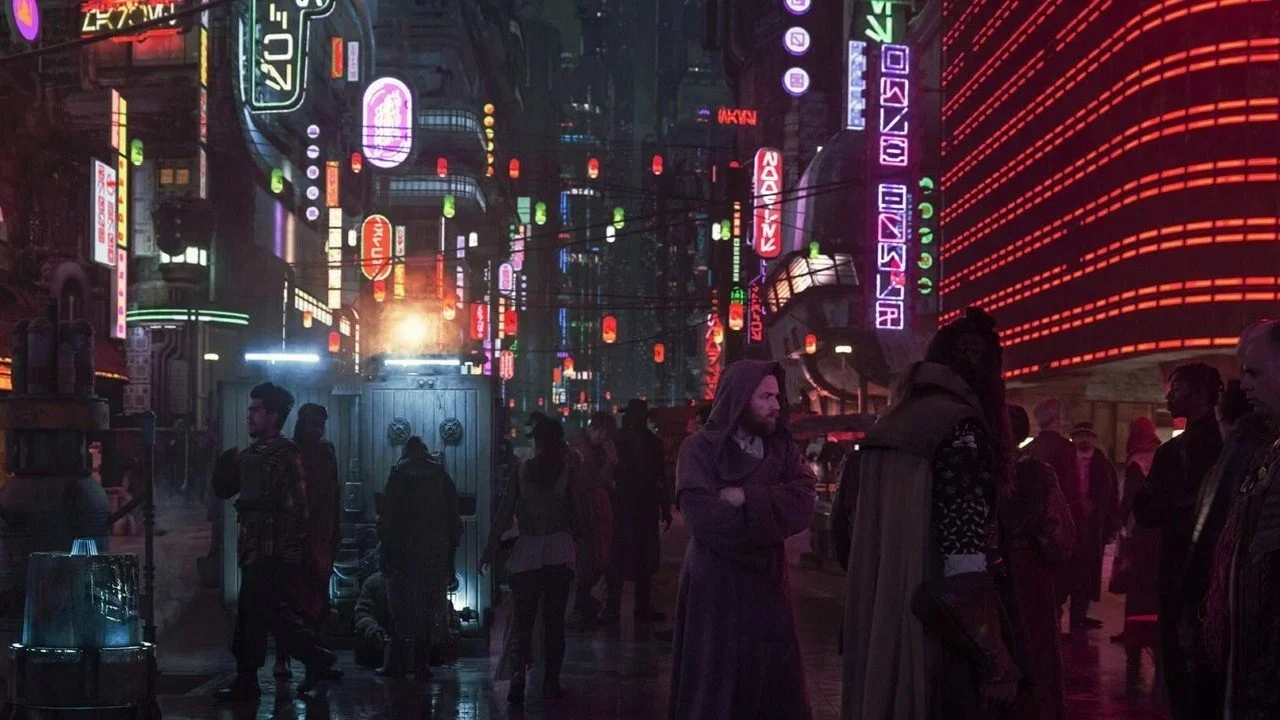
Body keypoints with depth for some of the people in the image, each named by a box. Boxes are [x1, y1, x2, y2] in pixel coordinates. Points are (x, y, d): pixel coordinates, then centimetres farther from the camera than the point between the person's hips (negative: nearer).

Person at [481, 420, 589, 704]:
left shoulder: (522, 470, 2)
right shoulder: (568, 470, -2)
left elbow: (505, 513, 1)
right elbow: (580, 515, -1)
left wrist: (490, 549, 6)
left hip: (527, 551, 0)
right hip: (560, 549, 0)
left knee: (521, 619, 2)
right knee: (554, 620, 8)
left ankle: (518, 673, -19)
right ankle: (551, 682, 10)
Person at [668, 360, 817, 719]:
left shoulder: (783, 448, 8)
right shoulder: (701, 448, -7)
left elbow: (803, 504, -8)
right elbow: (706, 519, -19)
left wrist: (747, 498, -19)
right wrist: (770, 511, -9)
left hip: (769, 585, 5)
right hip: (715, 588, -5)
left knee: (778, 689, 8)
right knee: (715, 689, 3)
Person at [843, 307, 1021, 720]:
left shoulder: (893, 423, 12)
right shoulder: (960, 427, -12)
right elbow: (966, 558, -19)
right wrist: (996, 662, -19)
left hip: (880, 626, 8)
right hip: (934, 633, -8)